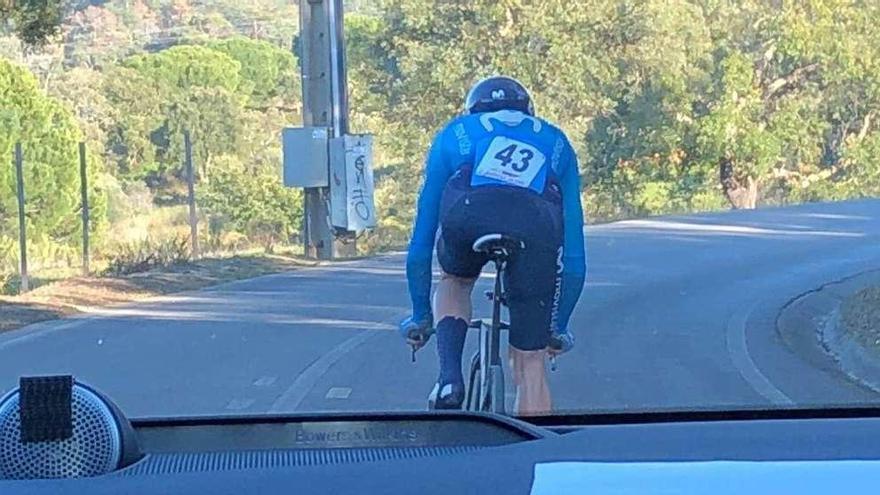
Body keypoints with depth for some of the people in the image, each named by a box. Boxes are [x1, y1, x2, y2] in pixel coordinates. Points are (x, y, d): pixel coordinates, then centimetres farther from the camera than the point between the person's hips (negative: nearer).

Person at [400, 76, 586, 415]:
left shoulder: (455, 133, 38)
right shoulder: (555, 143, 40)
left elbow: (421, 240, 40)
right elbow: (574, 253, 40)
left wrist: (420, 316, 49)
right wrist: (558, 327, 49)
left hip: (467, 212, 0)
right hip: (536, 222, 0)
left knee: (455, 282, 34)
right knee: (530, 365, 14)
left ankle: (450, 377, 11)